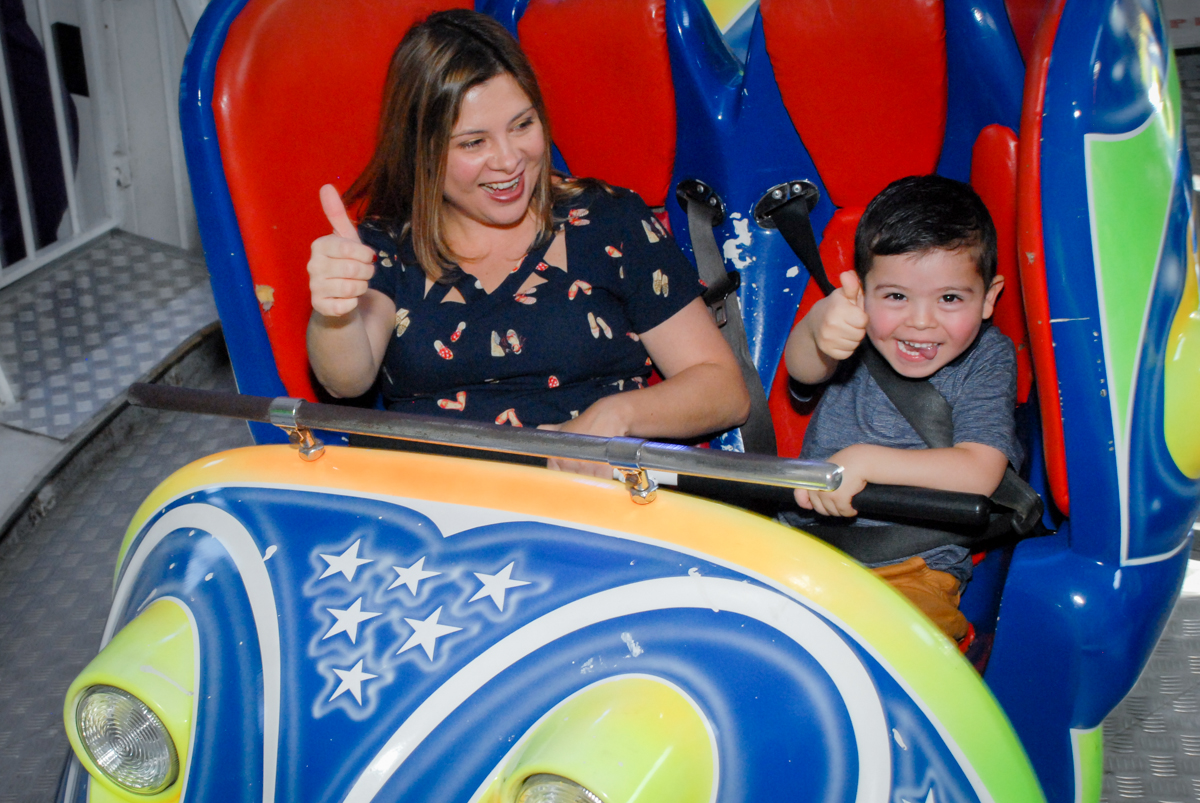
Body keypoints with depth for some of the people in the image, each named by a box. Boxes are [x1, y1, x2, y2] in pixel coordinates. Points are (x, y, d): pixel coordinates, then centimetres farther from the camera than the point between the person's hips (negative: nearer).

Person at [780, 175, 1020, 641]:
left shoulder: (987, 357, -3)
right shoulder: (858, 332, 1)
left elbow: (979, 473, -14)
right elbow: (802, 369, -21)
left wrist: (864, 461, -25)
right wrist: (819, 328, -46)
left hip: (912, 570, -3)